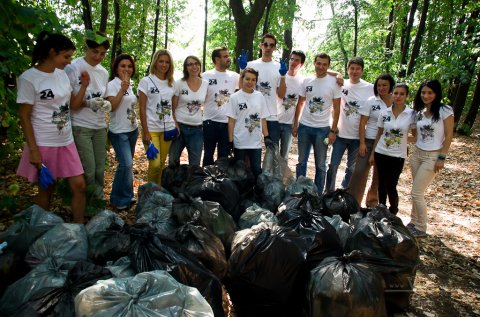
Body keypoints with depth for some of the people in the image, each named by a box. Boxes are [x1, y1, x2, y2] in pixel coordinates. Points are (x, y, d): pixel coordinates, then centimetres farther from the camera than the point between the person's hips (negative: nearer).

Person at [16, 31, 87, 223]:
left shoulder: (62, 75, 6)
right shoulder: (29, 78, -13)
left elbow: (71, 104, 15)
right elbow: (24, 117, -12)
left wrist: (84, 86, 0)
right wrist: (33, 150, -15)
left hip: (66, 142, 6)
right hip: (44, 144, -6)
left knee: (79, 186, 4)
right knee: (46, 190, 7)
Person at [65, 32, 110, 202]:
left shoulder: (104, 72, 11)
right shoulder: (73, 68, -9)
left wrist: (106, 104, -3)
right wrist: (87, 103, -24)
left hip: (100, 127, 6)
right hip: (80, 127, -6)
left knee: (100, 169, 7)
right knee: (89, 170, -7)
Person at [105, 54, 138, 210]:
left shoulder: (130, 84, 11)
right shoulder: (112, 84, -10)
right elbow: (111, 106, -23)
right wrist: (122, 89, -29)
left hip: (132, 130, 7)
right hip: (119, 132, -7)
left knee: (128, 164, 10)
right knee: (126, 164, -14)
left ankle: (126, 196, 23)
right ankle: (119, 200, 2)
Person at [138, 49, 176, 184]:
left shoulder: (172, 83, 10)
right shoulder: (146, 81, -3)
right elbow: (142, 109, -6)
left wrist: (176, 125, 7)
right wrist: (145, 132, -11)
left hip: (168, 128, 4)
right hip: (152, 129, -4)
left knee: (162, 163, 8)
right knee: (155, 164, -11)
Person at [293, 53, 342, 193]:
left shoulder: (333, 82, -4)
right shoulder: (307, 81, 4)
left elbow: (336, 108, -3)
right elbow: (300, 104, 10)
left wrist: (333, 131, -7)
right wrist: (295, 125, 6)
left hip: (323, 129, -3)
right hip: (304, 126, 3)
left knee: (320, 165, 7)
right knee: (301, 162, 11)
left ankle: (318, 194, 19)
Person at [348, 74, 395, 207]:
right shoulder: (371, 101, -4)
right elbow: (362, 123, -5)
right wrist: (362, 143, -12)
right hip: (369, 141, -2)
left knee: (380, 175, 13)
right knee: (360, 171, -6)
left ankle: (372, 201, 31)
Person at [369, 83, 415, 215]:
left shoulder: (411, 114, -7)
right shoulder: (384, 113, 0)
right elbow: (379, 134, 7)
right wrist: (372, 153, 7)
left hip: (398, 156, -2)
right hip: (381, 153, 2)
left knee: (391, 185, -1)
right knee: (381, 184, 10)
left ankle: (393, 211, 24)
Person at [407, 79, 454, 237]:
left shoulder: (445, 111, -10)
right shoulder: (419, 112, 7)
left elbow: (448, 136, -10)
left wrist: (442, 158, -13)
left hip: (433, 157, -5)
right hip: (417, 154, 5)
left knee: (416, 193, -4)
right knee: (417, 192, 10)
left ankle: (421, 228, 12)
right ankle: (414, 222, 23)